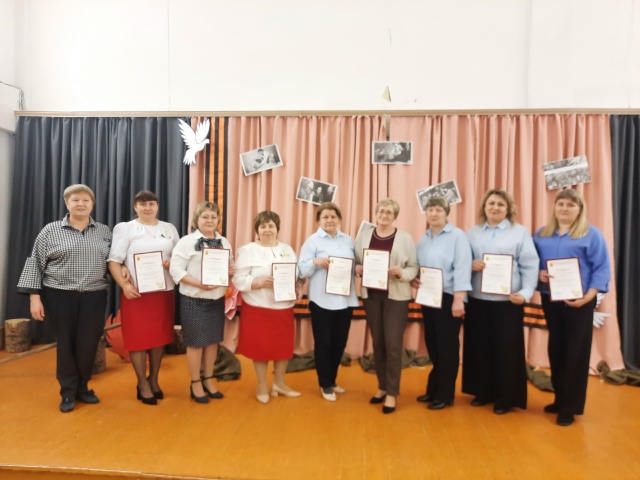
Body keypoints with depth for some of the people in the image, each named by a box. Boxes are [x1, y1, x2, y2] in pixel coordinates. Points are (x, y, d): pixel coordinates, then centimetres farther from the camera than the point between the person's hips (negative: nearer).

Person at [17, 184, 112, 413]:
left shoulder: (104, 232, 8)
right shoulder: (50, 231, 1)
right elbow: (35, 264, 0)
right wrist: (35, 297, -5)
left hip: (94, 296, 2)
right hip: (60, 296, -1)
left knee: (89, 344, 5)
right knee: (66, 343, 7)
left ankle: (82, 388, 26)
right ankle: (68, 392, 23)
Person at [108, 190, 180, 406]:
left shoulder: (169, 228, 12)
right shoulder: (125, 228, 1)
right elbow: (114, 261, -5)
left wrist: (173, 262, -7)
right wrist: (124, 285, -17)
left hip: (164, 291, 4)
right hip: (137, 292, -3)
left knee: (160, 336, 10)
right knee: (138, 337, 2)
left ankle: (154, 380, 26)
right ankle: (143, 384, 17)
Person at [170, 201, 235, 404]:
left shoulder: (224, 242, 9)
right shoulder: (187, 241, -8)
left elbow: (230, 266, 15)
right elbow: (176, 269, -14)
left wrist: (232, 271, -9)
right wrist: (199, 284, -24)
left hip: (217, 299, 5)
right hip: (194, 299, -5)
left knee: (213, 341, 14)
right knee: (196, 342, 6)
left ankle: (208, 380, 31)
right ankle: (195, 383, 23)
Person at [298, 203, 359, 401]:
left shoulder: (348, 240, 10)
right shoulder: (312, 241, -3)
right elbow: (302, 270, -7)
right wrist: (316, 261, -25)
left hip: (345, 300, 5)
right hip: (322, 301, -4)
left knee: (340, 343, 14)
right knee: (323, 343, 6)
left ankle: (332, 380, 33)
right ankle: (325, 385, 23)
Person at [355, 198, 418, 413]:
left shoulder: (405, 238, -1)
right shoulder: (363, 235, 6)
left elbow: (414, 266, -2)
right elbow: (356, 262, 10)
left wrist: (402, 273, -21)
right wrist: (357, 269, -12)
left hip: (396, 296, -3)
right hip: (371, 295, 3)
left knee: (393, 344, -3)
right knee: (377, 342, 11)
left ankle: (392, 392, 9)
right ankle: (382, 386, 26)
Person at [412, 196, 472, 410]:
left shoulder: (457, 236, -9)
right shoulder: (423, 239, 13)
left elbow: (462, 268, -16)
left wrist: (458, 299, -22)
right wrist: (412, 279, -4)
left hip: (448, 298, -6)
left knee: (447, 347, 3)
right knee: (432, 345, 15)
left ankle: (445, 394, 17)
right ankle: (434, 389, 29)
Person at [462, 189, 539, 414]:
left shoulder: (520, 232, 2)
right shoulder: (473, 233, 12)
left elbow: (530, 266, -4)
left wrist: (526, 293, -15)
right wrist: (471, 264, -10)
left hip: (508, 300, -3)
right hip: (478, 299, 3)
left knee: (506, 349, 3)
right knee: (479, 346, 10)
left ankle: (506, 397, 18)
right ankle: (483, 391, 26)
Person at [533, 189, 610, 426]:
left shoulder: (591, 234, -3)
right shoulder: (541, 235, 10)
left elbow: (602, 269, -7)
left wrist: (588, 296, -18)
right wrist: (539, 274, -11)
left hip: (578, 302, -4)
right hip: (550, 299, 4)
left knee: (575, 352, 1)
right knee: (555, 349, 12)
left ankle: (570, 407, 12)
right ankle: (560, 400, 27)